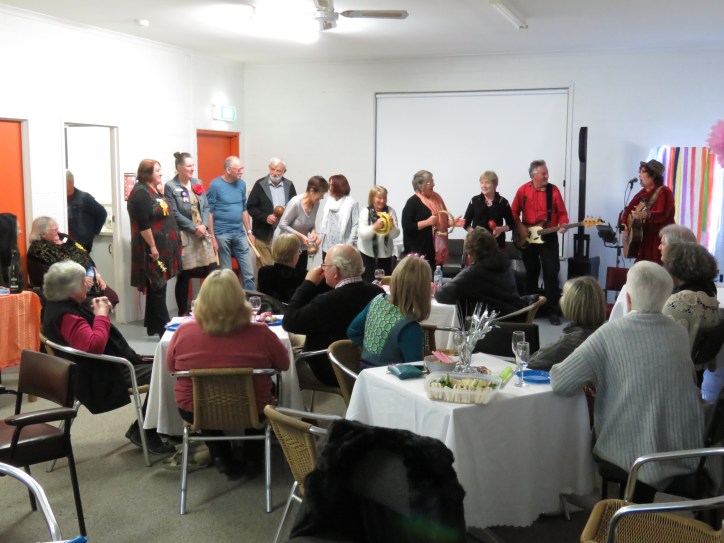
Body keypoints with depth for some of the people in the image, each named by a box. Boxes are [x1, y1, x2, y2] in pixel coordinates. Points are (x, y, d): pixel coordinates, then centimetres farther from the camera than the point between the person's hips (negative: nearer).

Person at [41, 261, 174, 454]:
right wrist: (102, 314, -22)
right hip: (101, 378, -12)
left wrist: (97, 310, 5)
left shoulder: (61, 306, 9)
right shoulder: (66, 315, -24)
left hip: (107, 365, 12)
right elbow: (95, 345, -36)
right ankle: (144, 433, -2)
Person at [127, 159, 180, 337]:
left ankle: (153, 326, 21)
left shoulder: (153, 190, 14)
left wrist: (161, 193, 10)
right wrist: (153, 247, -21)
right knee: (157, 287, -4)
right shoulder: (141, 193, -15)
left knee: (156, 287, 13)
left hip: (161, 247, 10)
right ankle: (164, 328, 1)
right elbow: (143, 224, -21)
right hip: (152, 249, -9)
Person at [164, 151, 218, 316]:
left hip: (203, 233, 5)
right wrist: (195, 228, -15)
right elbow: (175, 214, -12)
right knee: (184, 276, 2)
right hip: (184, 236, -5)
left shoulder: (197, 183, 11)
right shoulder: (170, 187, -6)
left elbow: (206, 207, 9)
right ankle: (183, 313, 13)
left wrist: (204, 225, -9)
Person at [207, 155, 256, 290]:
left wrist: (249, 231, 14)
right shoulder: (215, 185, -8)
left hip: (240, 233, 5)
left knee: (249, 273, 3)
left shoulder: (241, 184, 8)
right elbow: (210, 213, -8)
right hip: (222, 234, -5)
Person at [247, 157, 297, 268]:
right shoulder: (260, 184, 0)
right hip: (264, 234, -2)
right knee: (265, 267, -1)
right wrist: (265, 217, -14)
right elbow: (250, 207, -1)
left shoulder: (289, 185, 8)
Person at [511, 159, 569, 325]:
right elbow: (514, 212, 6)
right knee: (531, 273, 12)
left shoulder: (553, 190, -2)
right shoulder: (523, 190, 0)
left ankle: (553, 310, -1)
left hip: (548, 236, -1)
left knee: (551, 273, -7)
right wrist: (520, 228, -7)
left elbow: (562, 213, 1)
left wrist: (563, 224, -18)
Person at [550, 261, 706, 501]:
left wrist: (593, 376, 5)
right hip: (686, 449, 5)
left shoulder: (610, 334, -17)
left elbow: (561, 383, -18)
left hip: (636, 454, -4)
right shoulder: (681, 333, -2)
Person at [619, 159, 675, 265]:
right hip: (642, 241, 7)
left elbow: (662, 215, -23)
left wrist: (646, 215, -40)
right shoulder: (642, 193, 16)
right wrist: (624, 226, 0)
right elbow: (627, 210, 18)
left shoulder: (664, 192, -8)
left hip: (660, 242, -7)